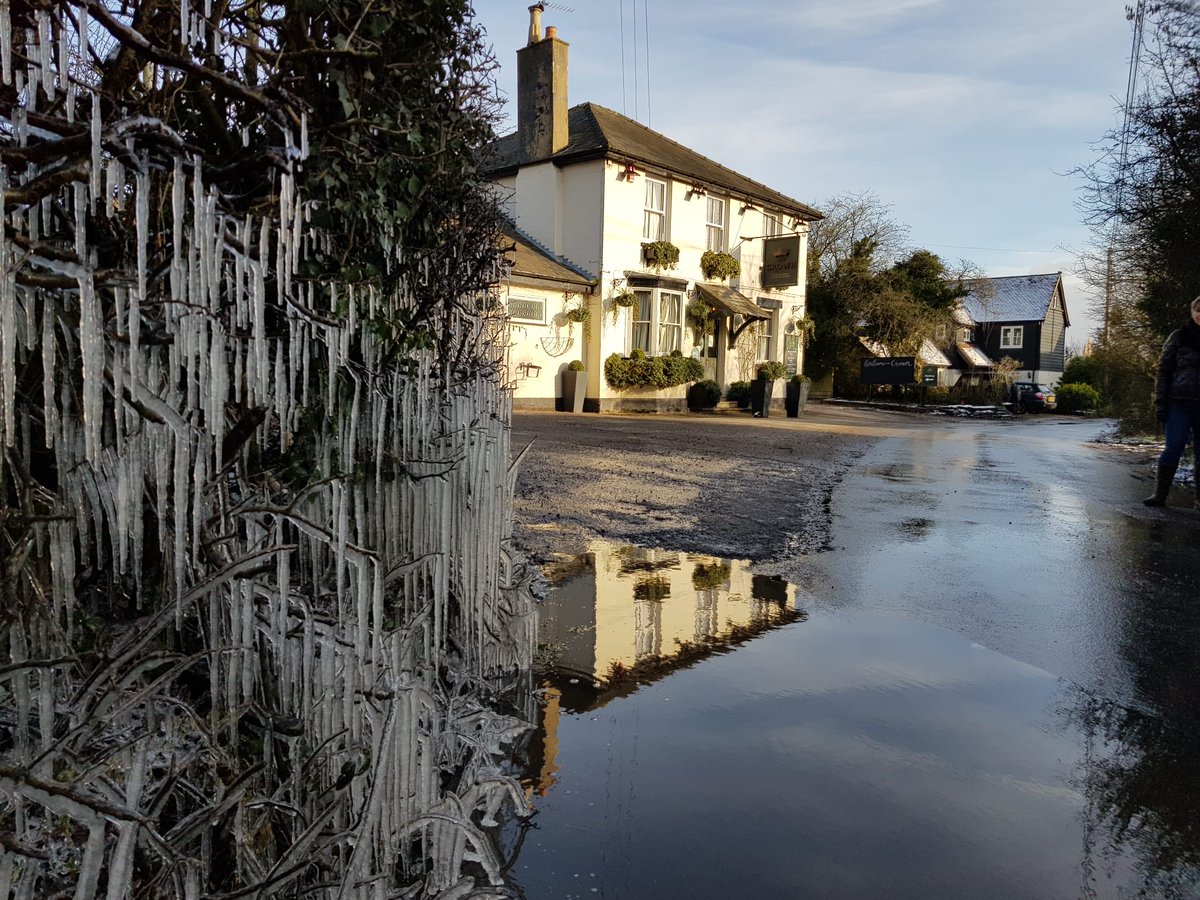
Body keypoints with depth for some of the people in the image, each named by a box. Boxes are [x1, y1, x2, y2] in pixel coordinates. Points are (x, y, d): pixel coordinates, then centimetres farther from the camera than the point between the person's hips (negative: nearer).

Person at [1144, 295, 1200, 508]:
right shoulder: (1179, 337, 2)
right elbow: (1163, 369, 1)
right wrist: (1160, 403, -6)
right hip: (1179, 402, -2)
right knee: (1174, 447, -5)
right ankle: (1160, 493, 2)